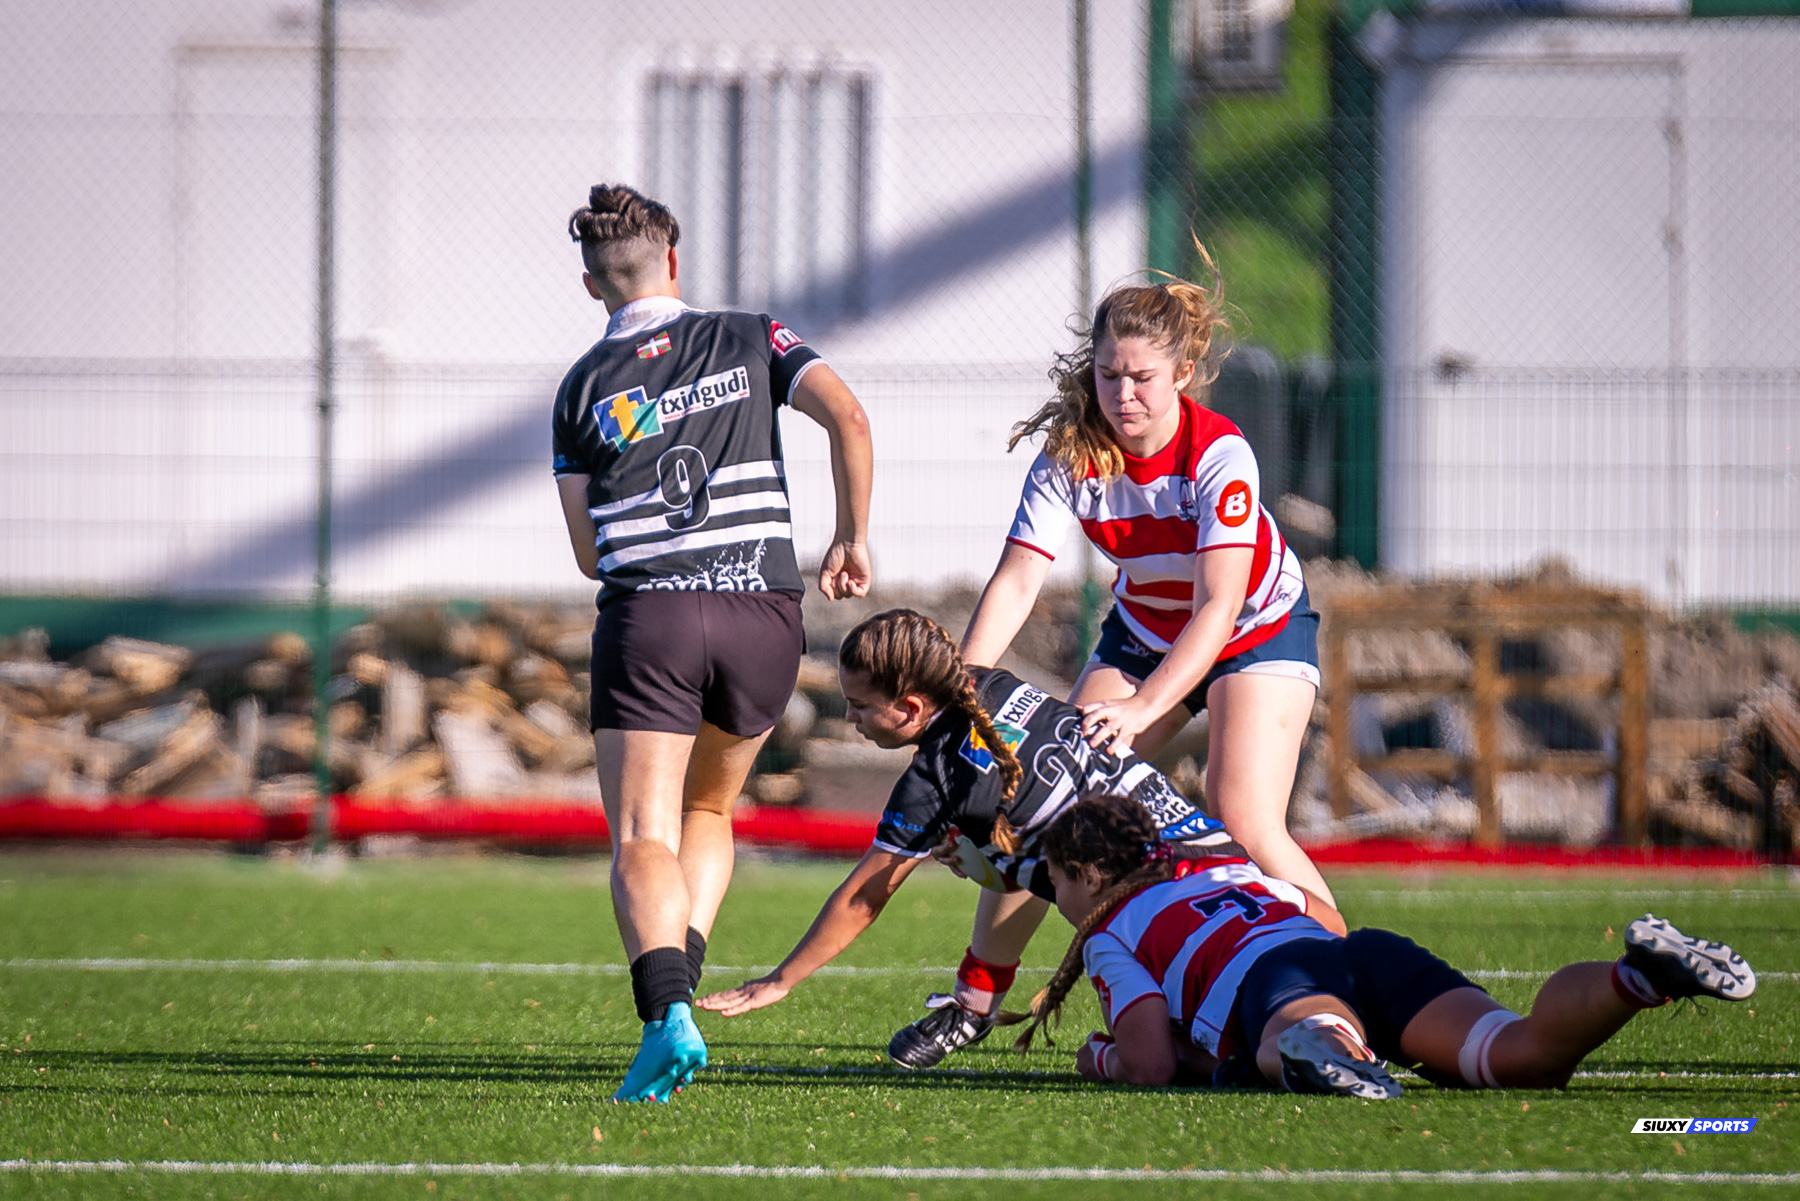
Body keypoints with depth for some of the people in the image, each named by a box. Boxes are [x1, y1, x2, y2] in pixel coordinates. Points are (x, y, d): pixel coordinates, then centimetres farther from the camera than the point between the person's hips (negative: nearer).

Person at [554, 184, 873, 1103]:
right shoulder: (749, 341, 10)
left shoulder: (583, 388, 10)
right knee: (709, 810, 24)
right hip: (763, 614, 2)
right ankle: (678, 985, 8)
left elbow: (590, 554, 10)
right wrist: (854, 540, 5)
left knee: (642, 844, -7)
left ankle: (667, 1015, -32)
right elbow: (849, 418, -6)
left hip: (646, 615, -2)